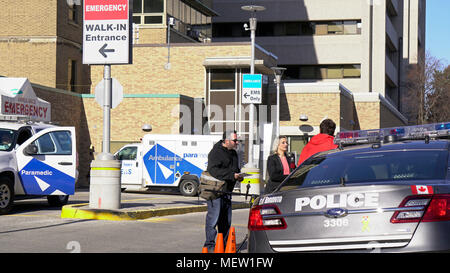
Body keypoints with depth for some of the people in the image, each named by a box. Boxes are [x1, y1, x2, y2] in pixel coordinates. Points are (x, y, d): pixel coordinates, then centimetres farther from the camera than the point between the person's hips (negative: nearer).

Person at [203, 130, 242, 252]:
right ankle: (210, 245, -6)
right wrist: (232, 175, -28)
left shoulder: (233, 153, 17)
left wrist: (238, 175, 6)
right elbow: (214, 171, -24)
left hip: (227, 191, 9)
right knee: (213, 217, -10)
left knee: (226, 219, 12)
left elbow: (235, 169, 30)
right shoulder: (216, 152, -12)